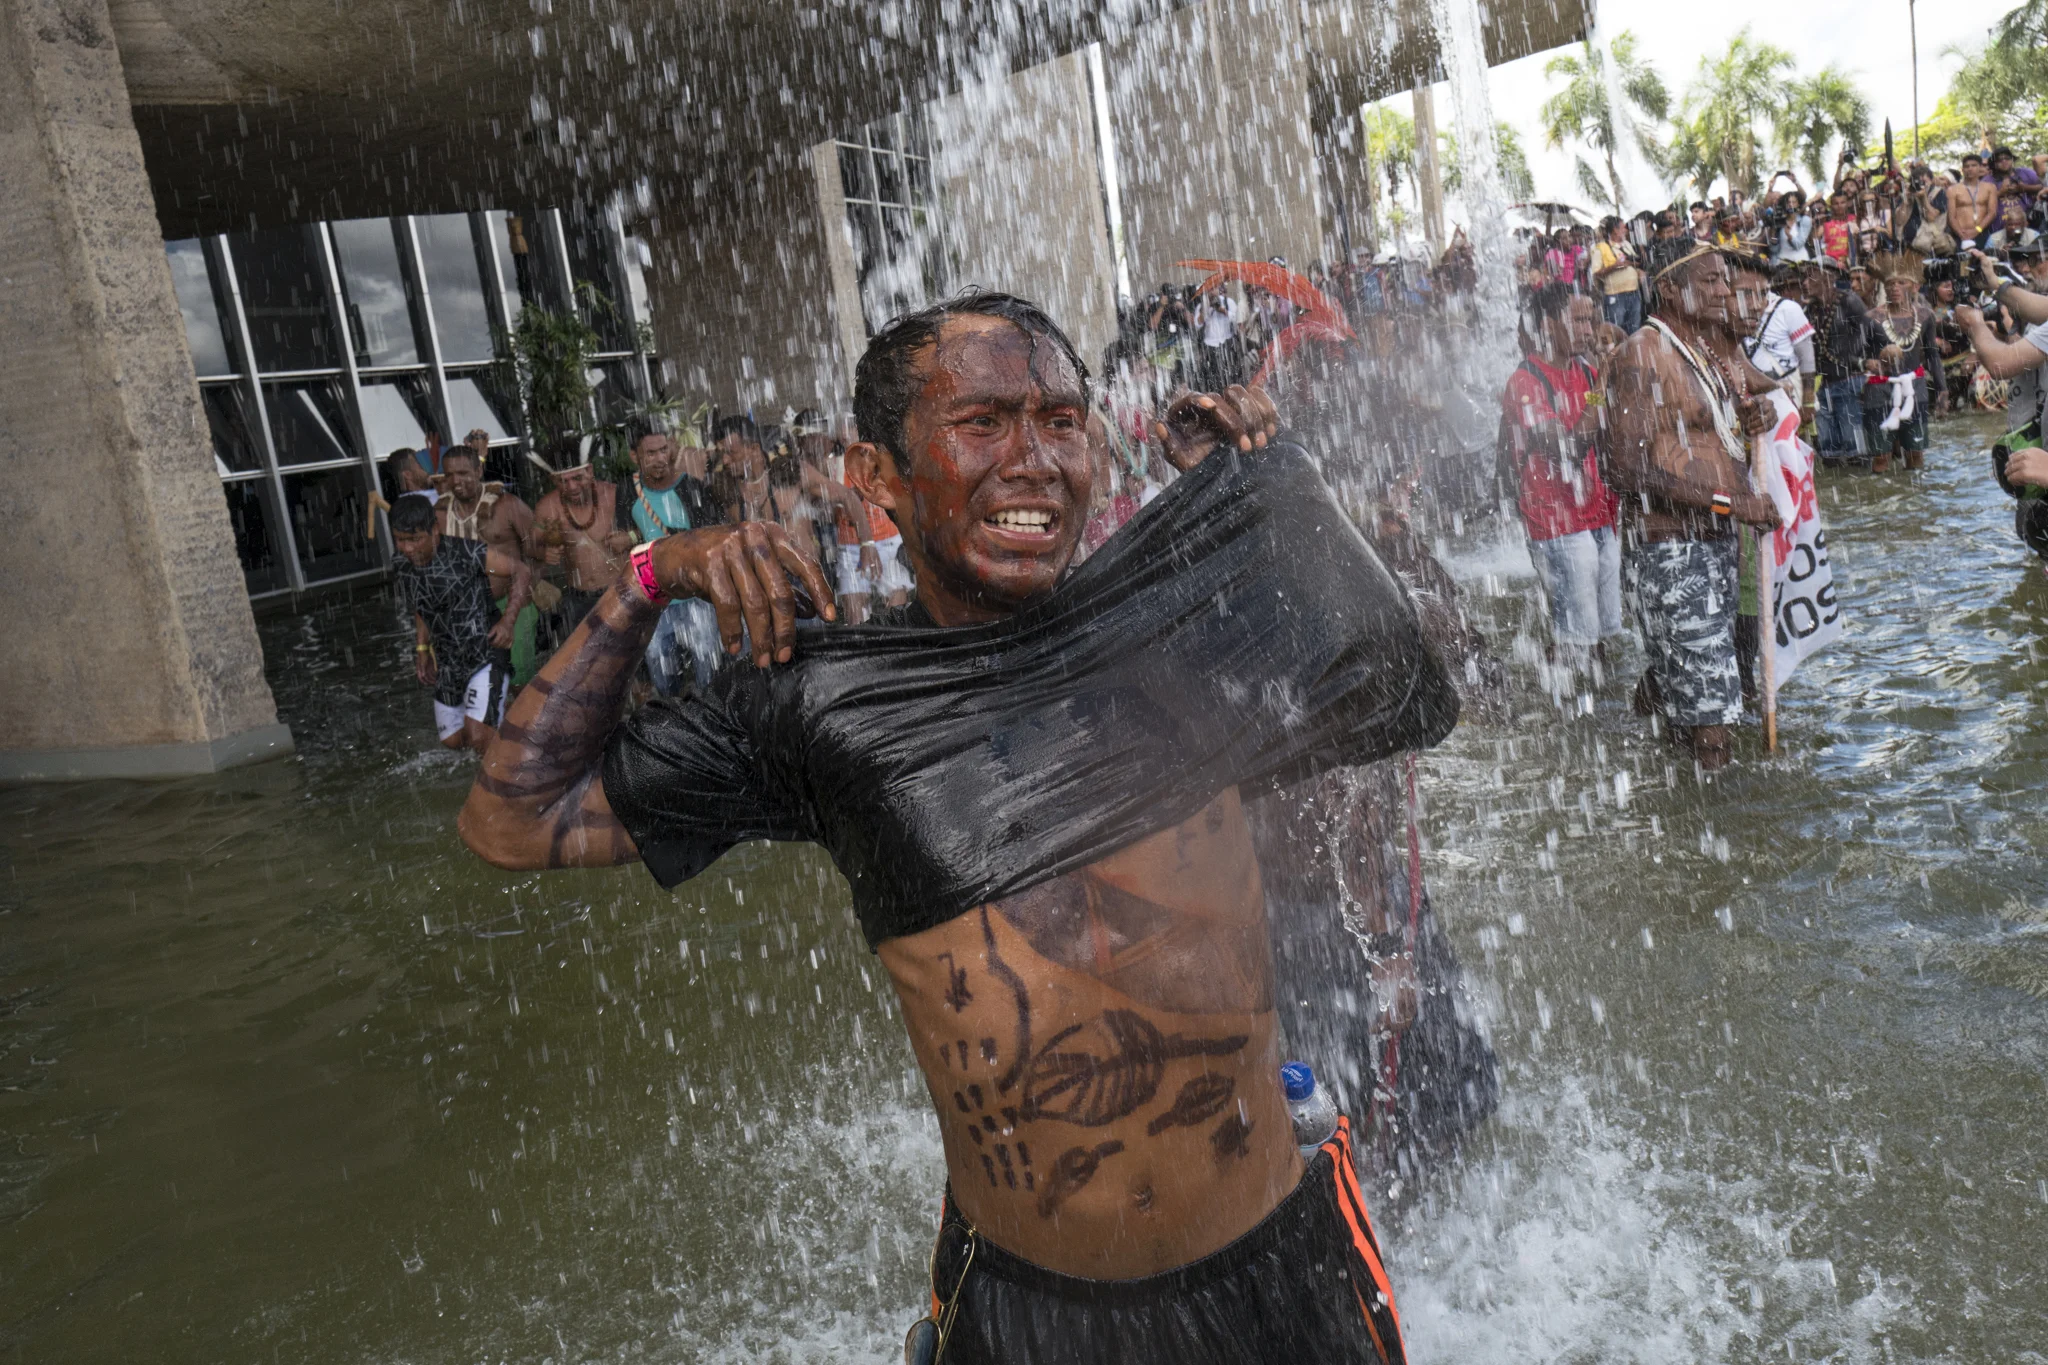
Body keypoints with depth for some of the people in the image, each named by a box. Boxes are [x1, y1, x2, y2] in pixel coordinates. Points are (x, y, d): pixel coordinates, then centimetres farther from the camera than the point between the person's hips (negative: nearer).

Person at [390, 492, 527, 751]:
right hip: (448, 664, 7)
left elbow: (520, 570, -13)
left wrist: (508, 620, -22)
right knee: (452, 740, 16)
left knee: (478, 738, -19)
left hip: (485, 654, -7)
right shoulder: (401, 568, 2)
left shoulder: (464, 552, -18)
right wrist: (422, 650, 14)